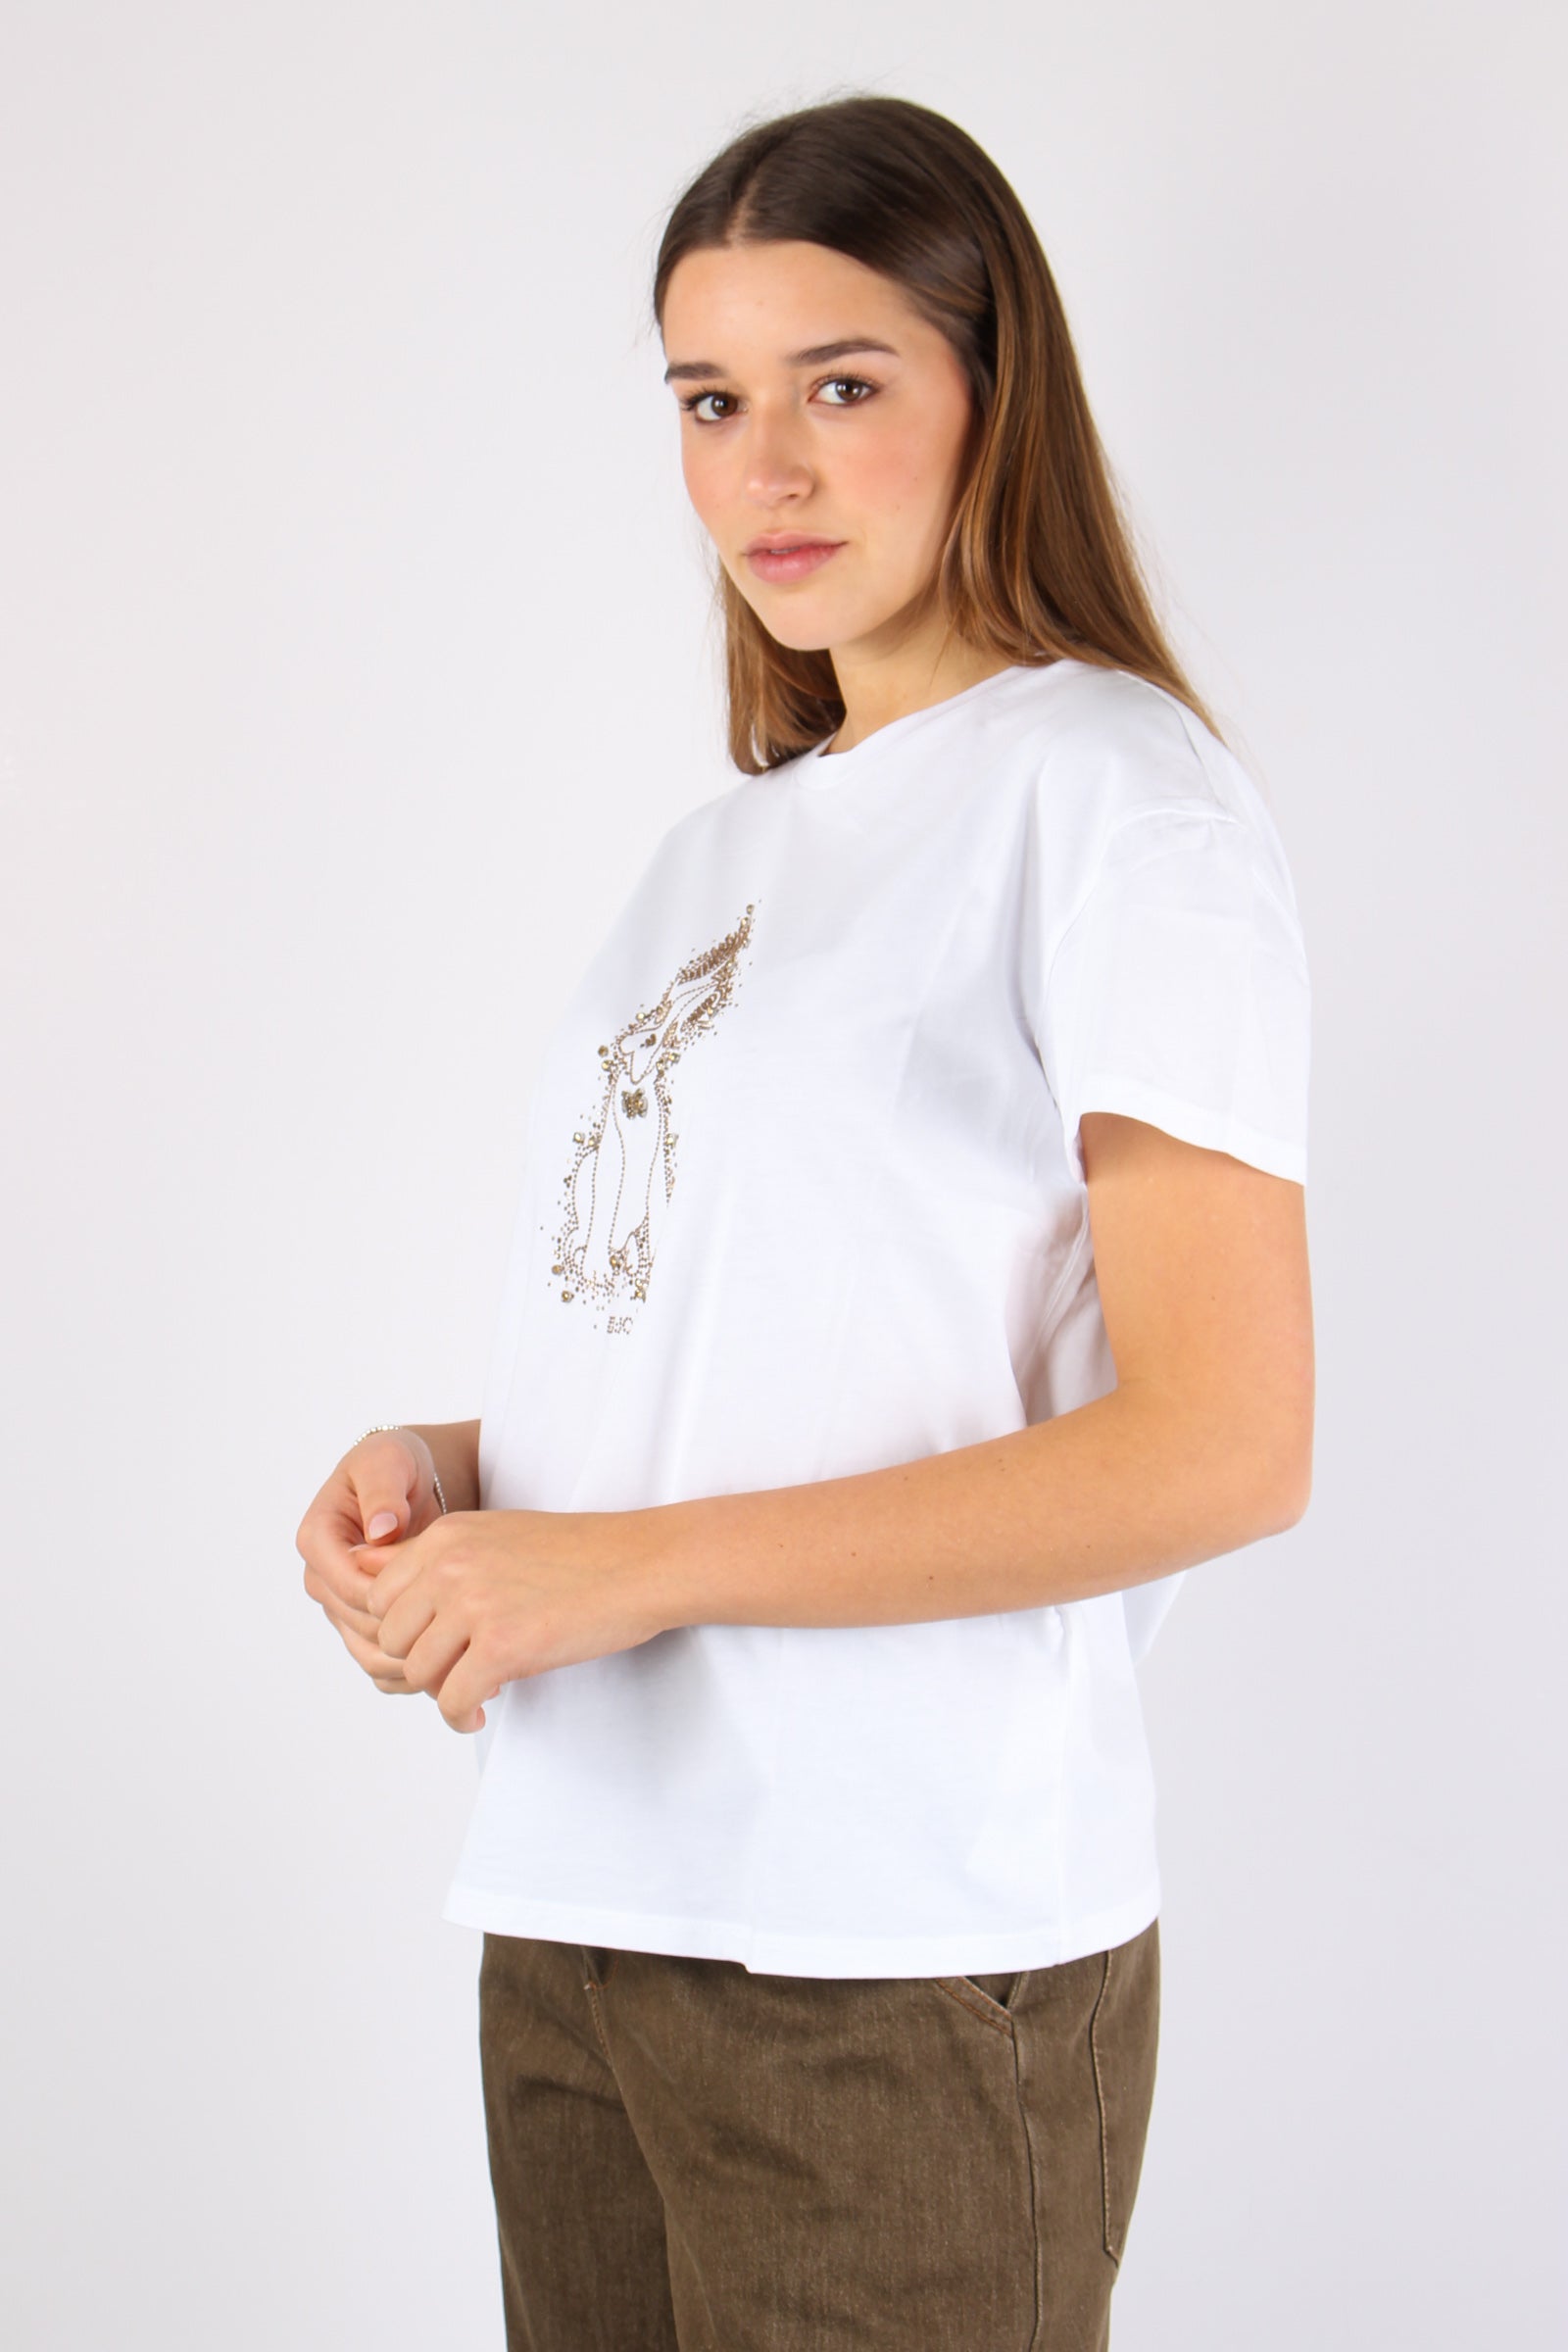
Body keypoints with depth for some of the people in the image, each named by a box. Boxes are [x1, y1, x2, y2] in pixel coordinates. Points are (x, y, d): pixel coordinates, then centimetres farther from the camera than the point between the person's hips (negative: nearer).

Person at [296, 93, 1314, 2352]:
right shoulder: (722, 846, 17)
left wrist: (629, 1564, -17)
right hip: (582, 1903, 7)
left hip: (906, 1945, -6)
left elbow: (1223, 1447, -16)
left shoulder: (1111, 791, -7)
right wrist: (453, 1469, 0)